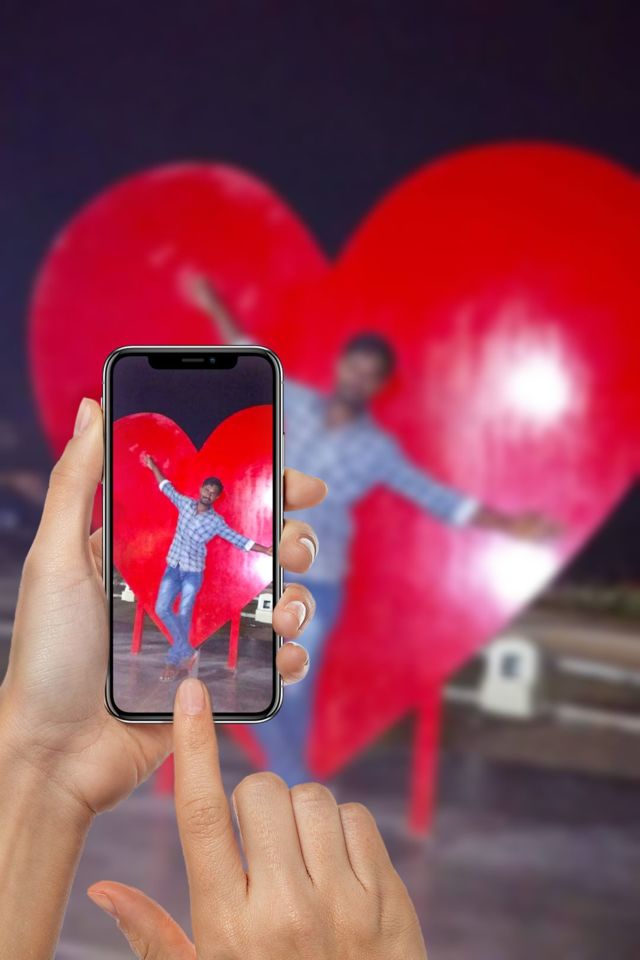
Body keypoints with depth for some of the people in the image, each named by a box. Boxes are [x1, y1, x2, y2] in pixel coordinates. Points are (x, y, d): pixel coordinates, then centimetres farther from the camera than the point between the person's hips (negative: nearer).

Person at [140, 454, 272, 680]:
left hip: (193, 573, -3)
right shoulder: (186, 503, 2)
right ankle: (186, 652, 11)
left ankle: (173, 661, 9)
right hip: (173, 567, 3)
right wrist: (153, 467, 21)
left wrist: (266, 550, -15)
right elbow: (168, 488, 18)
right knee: (162, 609, -3)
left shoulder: (216, 522, -7)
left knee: (184, 616, -3)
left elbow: (239, 540, -7)